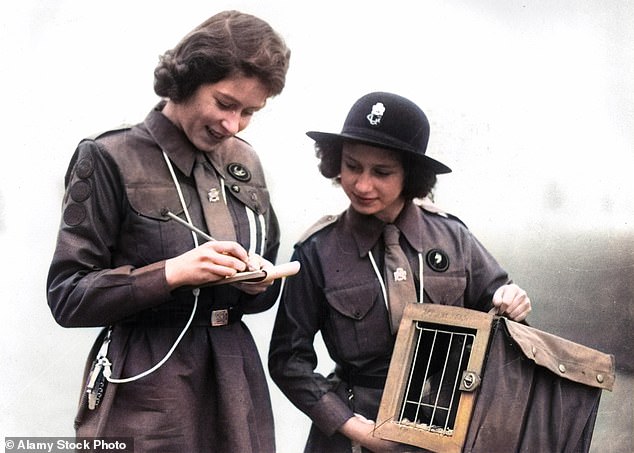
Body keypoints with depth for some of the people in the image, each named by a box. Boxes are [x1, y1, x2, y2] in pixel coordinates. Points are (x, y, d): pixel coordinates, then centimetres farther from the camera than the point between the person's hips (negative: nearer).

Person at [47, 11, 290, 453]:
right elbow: (67, 296, -11)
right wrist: (171, 273, -21)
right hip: (146, 386, -5)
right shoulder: (111, 159, -9)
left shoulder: (245, 162, 8)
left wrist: (260, 283, -6)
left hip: (235, 378, 6)